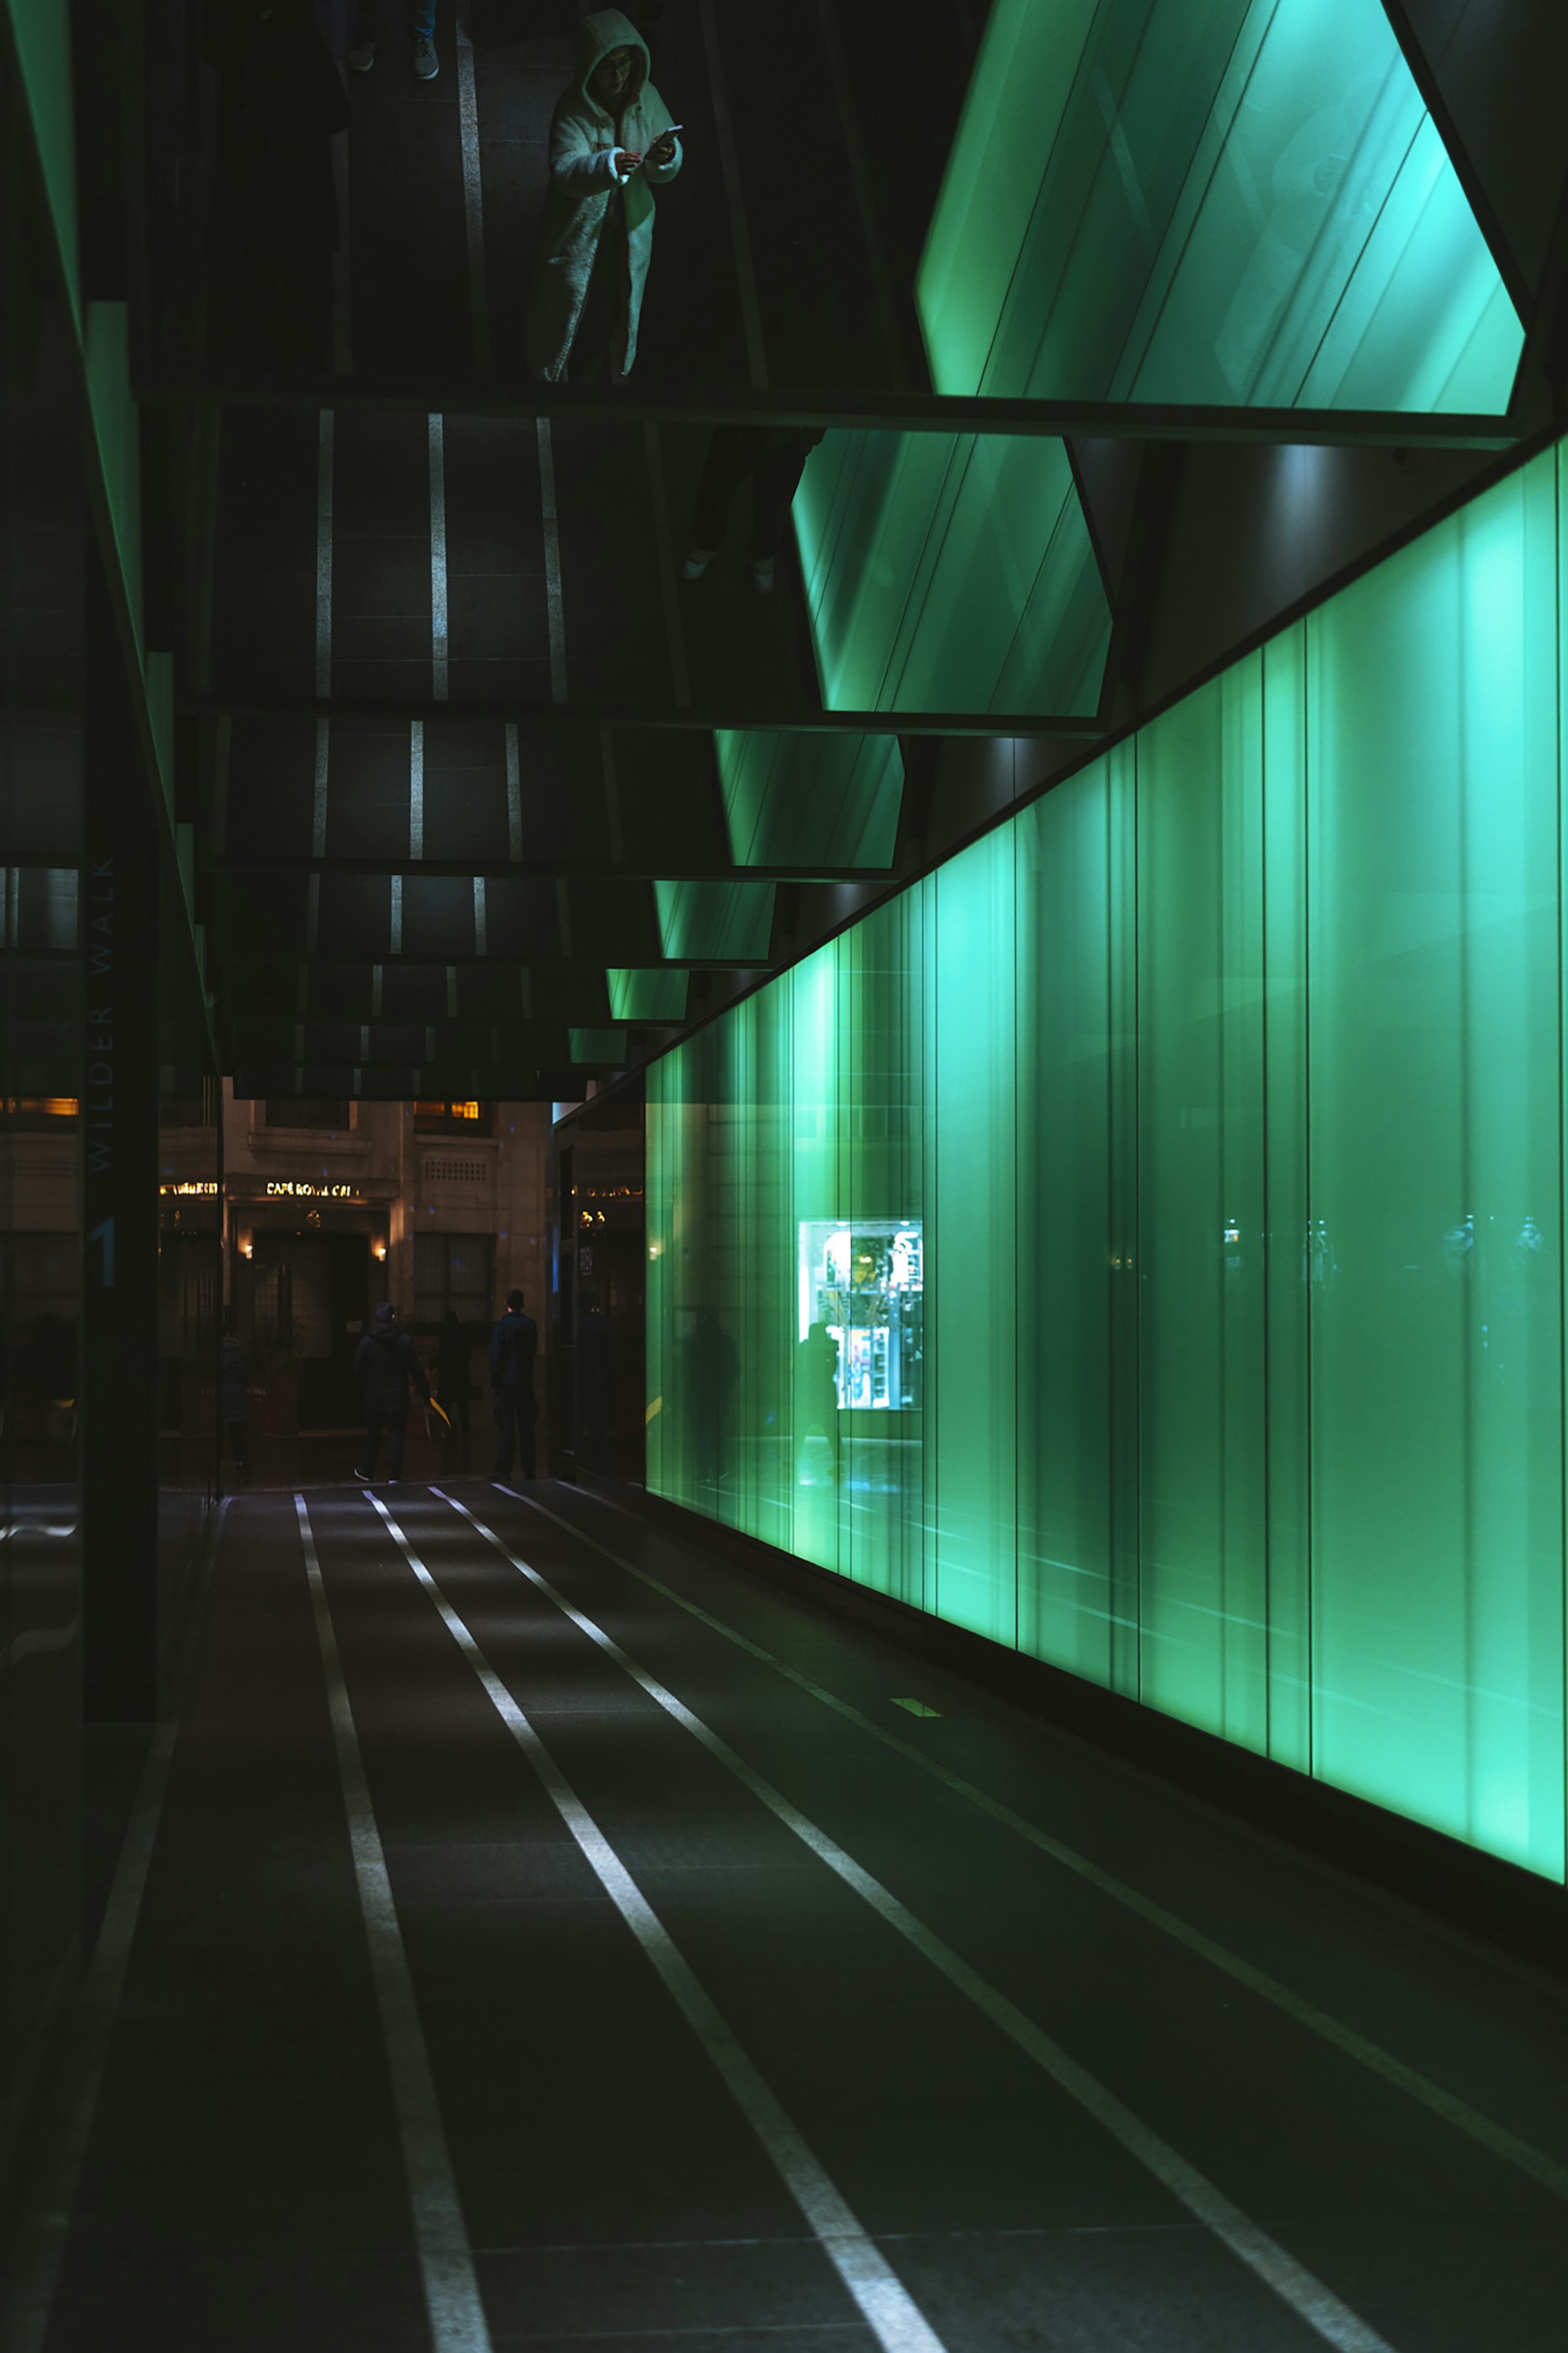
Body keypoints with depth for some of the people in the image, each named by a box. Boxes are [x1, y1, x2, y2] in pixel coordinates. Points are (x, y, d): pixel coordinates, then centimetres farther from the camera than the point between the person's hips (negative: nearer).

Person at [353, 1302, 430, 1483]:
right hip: (398, 1394, -1)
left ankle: (367, 1470, 23)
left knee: (373, 1433, 13)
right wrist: (425, 1392, 4)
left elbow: (358, 1371, 1)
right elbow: (416, 1370, -4)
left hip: (374, 1395, 1)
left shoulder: (366, 1343, -4)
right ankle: (393, 1474, -4)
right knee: (396, 1433, 2)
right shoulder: (405, 1341, -5)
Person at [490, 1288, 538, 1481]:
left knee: (506, 1426, -2)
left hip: (507, 1381, -3)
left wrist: (494, 1380, -3)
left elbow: (496, 1355, -10)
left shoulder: (503, 1325, -10)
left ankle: (504, 1468, -6)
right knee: (526, 1426, 9)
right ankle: (529, 1468, 10)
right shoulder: (531, 1325, 1)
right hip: (526, 1382, 3)